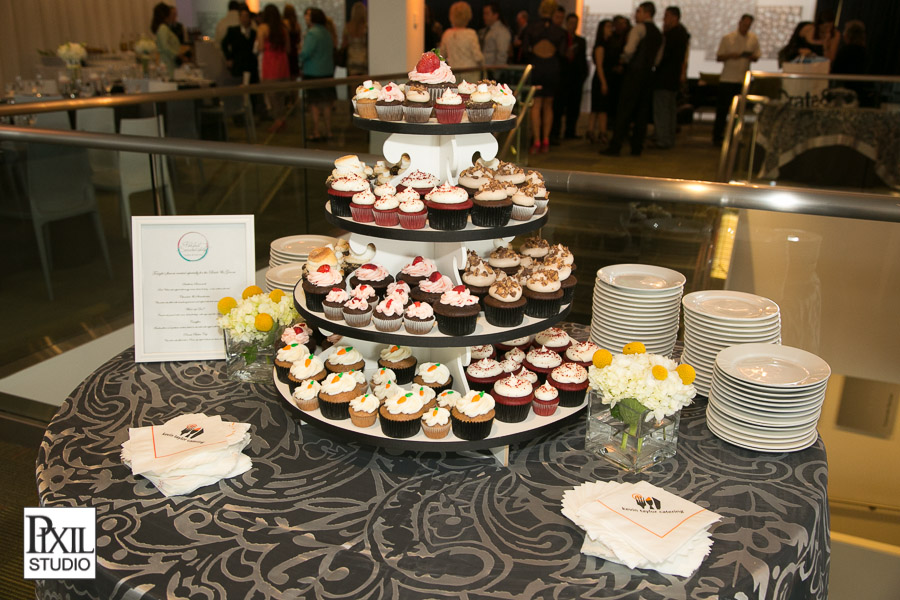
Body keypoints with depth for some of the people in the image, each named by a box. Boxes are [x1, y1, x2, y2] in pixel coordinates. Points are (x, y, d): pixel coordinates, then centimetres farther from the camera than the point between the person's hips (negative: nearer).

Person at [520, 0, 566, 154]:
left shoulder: (530, 28, -1)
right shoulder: (559, 31, 3)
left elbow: (524, 51, -5)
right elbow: (561, 53, -2)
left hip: (535, 68, -2)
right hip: (553, 70, 2)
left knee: (535, 106, 0)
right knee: (548, 106, 11)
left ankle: (536, 142, -8)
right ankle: (546, 141, 9)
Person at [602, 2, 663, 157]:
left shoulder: (639, 28, -5)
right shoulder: (658, 34, 19)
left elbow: (629, 49, -15)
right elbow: (657, 59, 18)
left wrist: (625, 60, 3)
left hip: (635, 72, -7)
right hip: (648, 73, 7)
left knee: (624, 110, -7)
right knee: (642, 111, 8)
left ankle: (615, 147, -10)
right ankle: (637, 148, 9)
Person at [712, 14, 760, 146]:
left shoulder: (753, 39, 9)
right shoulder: (728, 38, 0)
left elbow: (756, 57, 13)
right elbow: (718, 57, 0)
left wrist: (752, 57, -10)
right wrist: (730, 55, -18)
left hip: (743, 80, 3)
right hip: (728, 79, -3)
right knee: (722, 109, -3)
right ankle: (717, 136, 4)